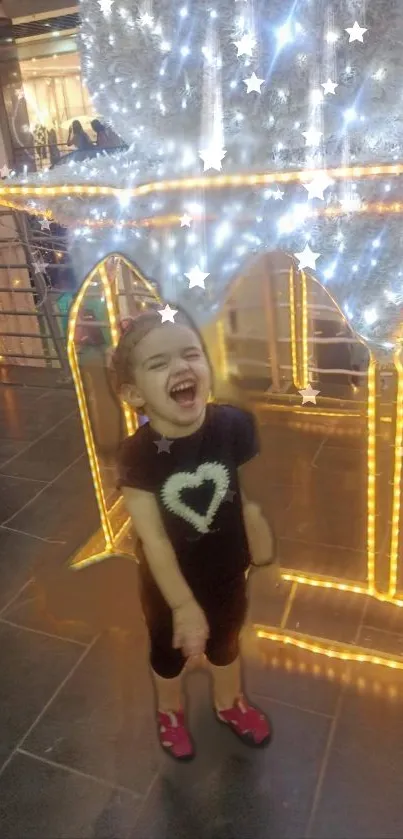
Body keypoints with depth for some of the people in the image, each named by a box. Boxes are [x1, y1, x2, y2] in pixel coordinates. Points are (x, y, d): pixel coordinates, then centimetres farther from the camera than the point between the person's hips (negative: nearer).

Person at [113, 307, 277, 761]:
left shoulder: (234, 426, -25)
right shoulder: (138, 454, -30)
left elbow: (248, 495, -9)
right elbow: (153, 538, -26)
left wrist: (259, 543, 4)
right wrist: (183, 605, -24)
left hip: (227, 571, 2)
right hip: (168, 582, -1)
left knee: (225, 641, 30)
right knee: (169, 651, 28)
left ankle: (229, 702, 63)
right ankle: (170, 709, 61)